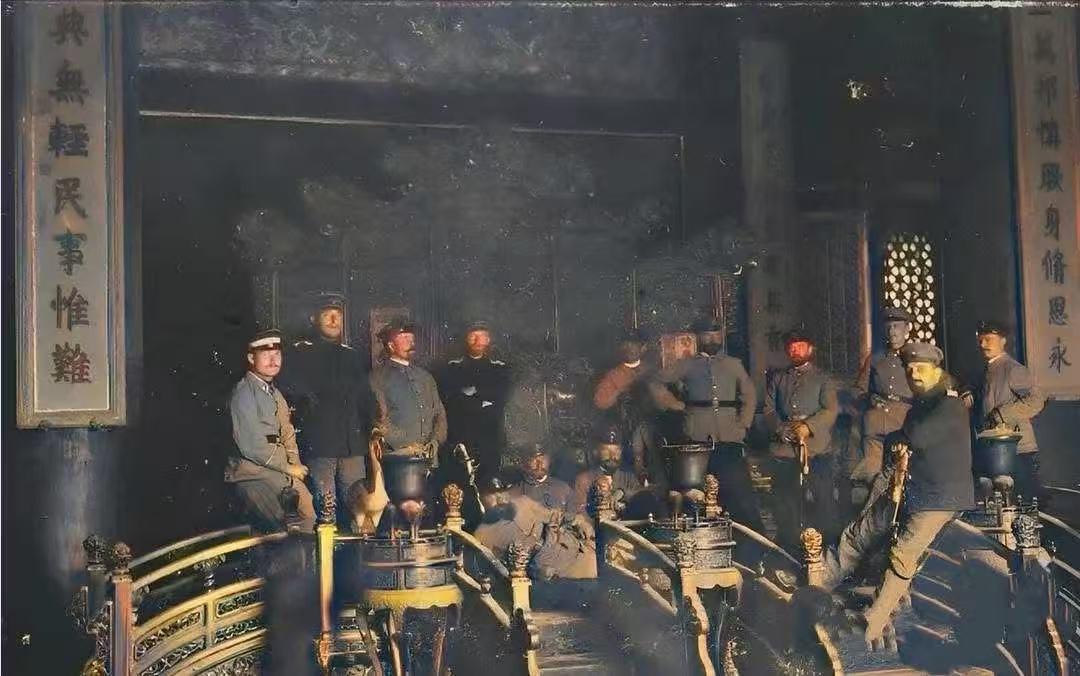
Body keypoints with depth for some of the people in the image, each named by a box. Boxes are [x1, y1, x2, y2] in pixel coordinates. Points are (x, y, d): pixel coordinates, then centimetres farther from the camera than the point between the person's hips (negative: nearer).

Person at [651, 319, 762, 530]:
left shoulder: (734, 365, 16)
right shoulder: (687, 365, 12)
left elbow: (750, 395, 19)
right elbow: (657, 383, 16)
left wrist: (743, 424, 7)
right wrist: (675, 404, 5)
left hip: (730, 440, 1)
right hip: (697, 439, 0)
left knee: (741, 493, -5)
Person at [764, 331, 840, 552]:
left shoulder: (822, 378, 10)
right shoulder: (777, 379, 19)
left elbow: (831, 410, -2)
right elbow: (769, 410, 11)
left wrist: (808, 426, -18)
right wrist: (781, 428, -9)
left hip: (817, 450, -2)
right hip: (784, 449, 3)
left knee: (822, 501, -4)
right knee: (785, 503, 4)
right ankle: (788, 548, 15)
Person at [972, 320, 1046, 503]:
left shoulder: (1013, 369, -10)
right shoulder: (988, 371, 17)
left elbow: (1036, 401, -21)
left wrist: (1000, 415, -20)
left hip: (1019, 451, -9)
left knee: (1028, 500, -5)